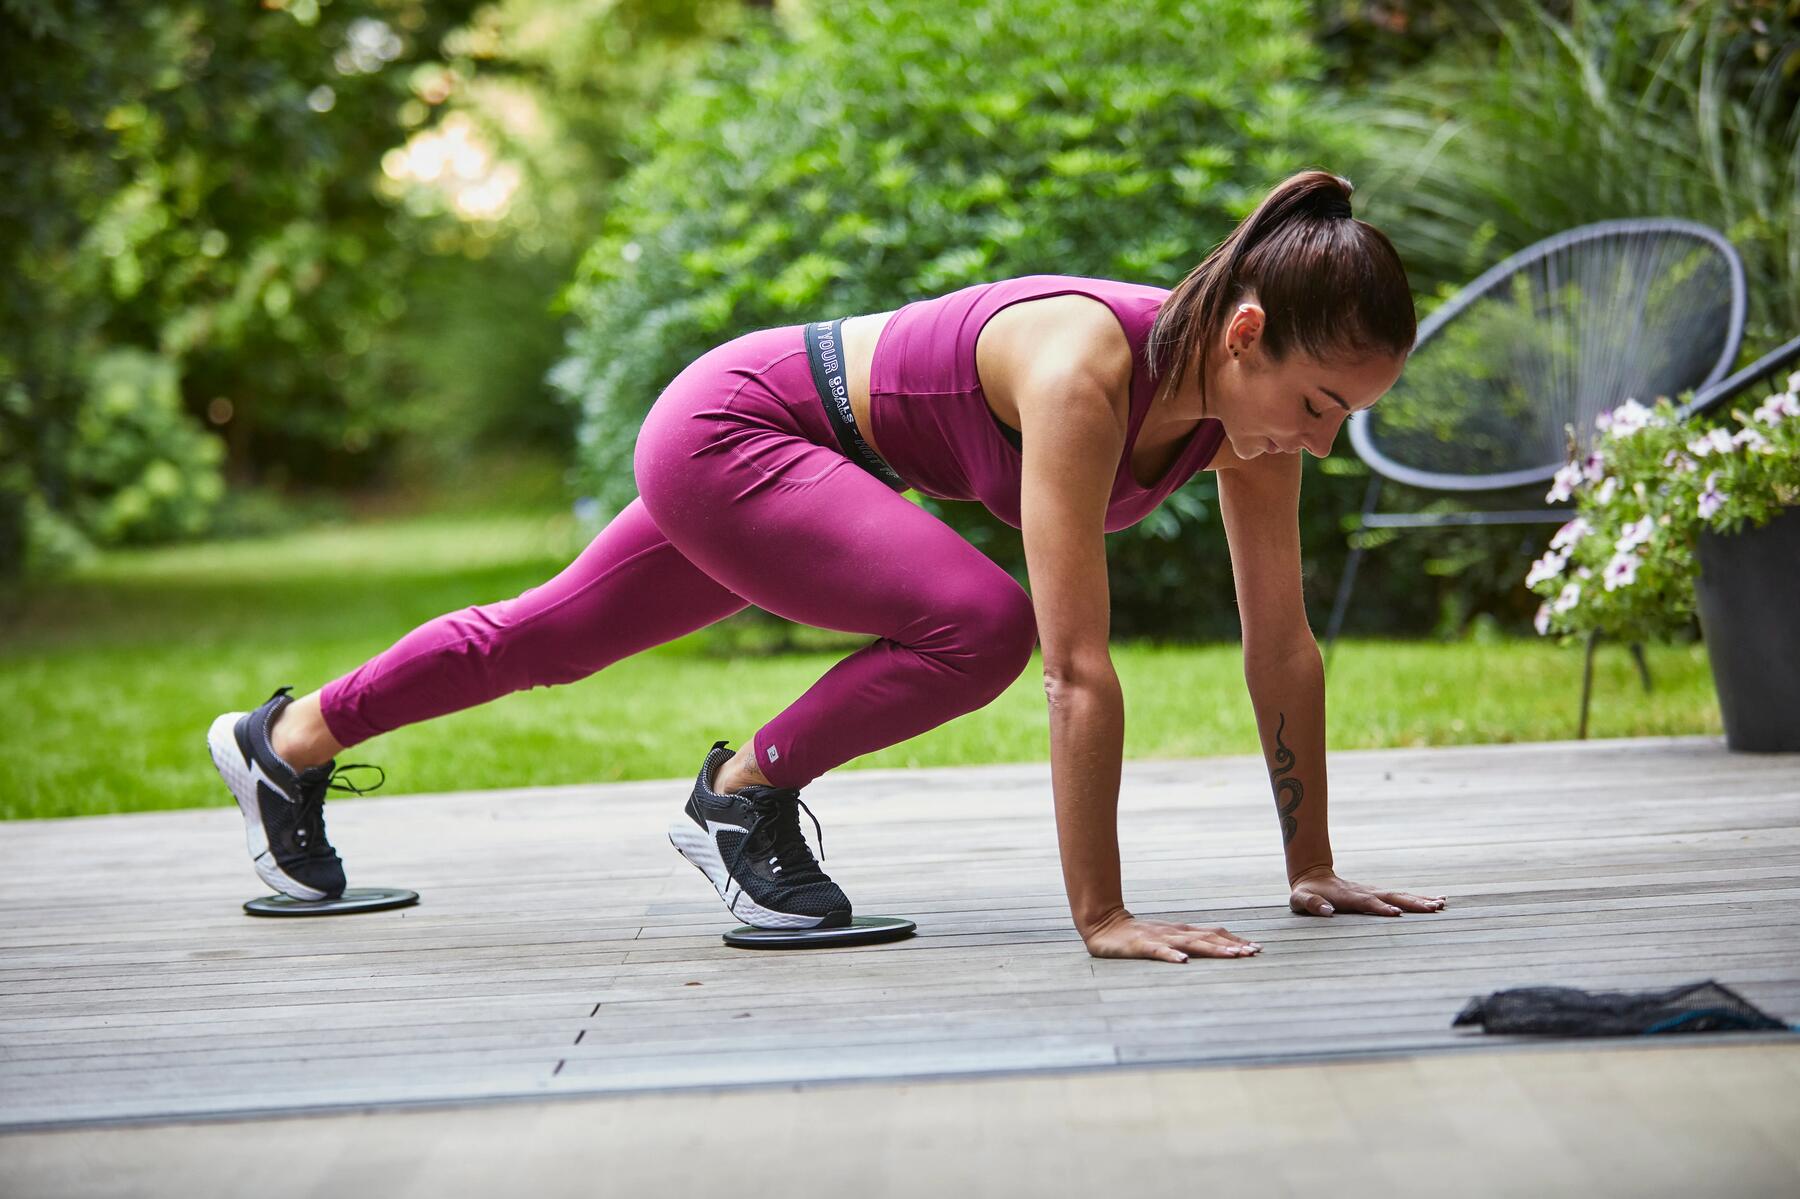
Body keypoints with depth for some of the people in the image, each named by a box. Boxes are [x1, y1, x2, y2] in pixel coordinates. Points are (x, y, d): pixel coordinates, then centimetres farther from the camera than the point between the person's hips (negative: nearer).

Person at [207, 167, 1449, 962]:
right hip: (728, 425, -8)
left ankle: (288, 739, 46)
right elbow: (1078, 666, -40)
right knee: (981, 621, -28)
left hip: (817, 459, 8)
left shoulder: (1249, 384, -17)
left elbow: (1284, 646, -10)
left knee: (555, 637, 24)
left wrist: (1313, 868, -9)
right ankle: (744, 796, -3)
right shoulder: (1083, 373, -39)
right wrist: (1102, 917, -39)